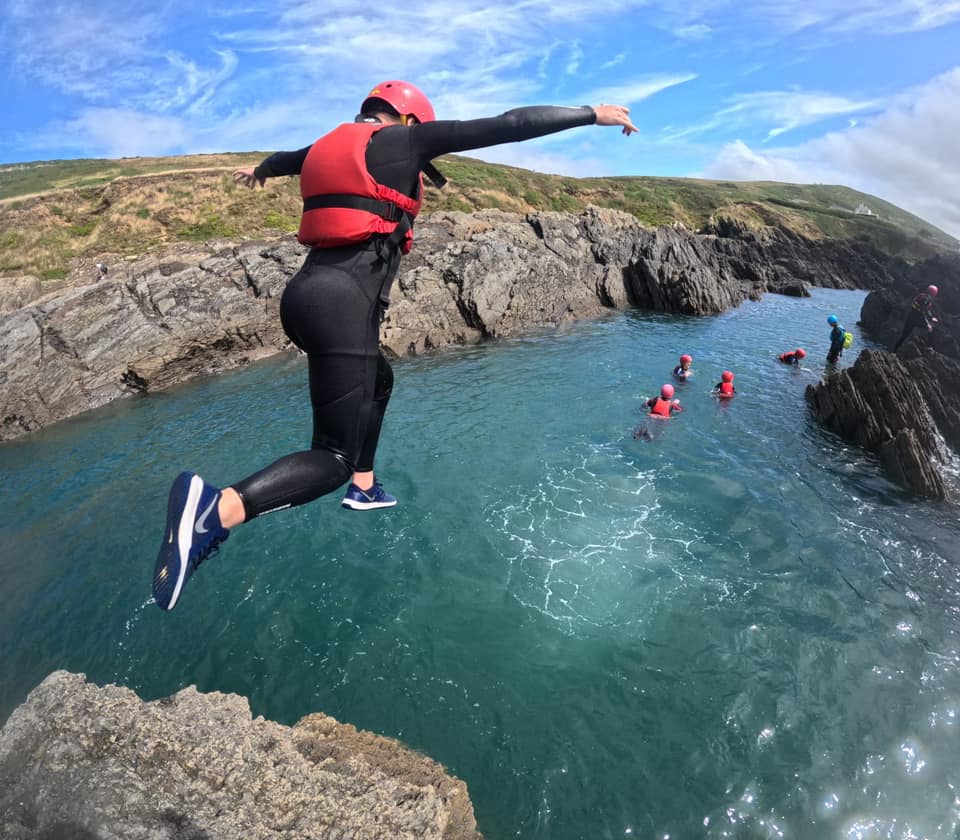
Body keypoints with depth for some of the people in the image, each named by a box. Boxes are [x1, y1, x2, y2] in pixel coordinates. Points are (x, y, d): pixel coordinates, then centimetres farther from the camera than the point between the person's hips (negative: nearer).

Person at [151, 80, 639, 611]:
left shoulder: (331, 144, 22)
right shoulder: (402, 139, 3)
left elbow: (290, 158, 46)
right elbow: (507, 126, 2)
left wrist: (259, 170, 69)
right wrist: (592, 114, 10)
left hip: (310, 293, 9)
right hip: (341, 302, -9)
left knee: (379, 380, 32)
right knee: (334, 458, -10)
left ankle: (364, 487, 38)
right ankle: (216, 508, -30)